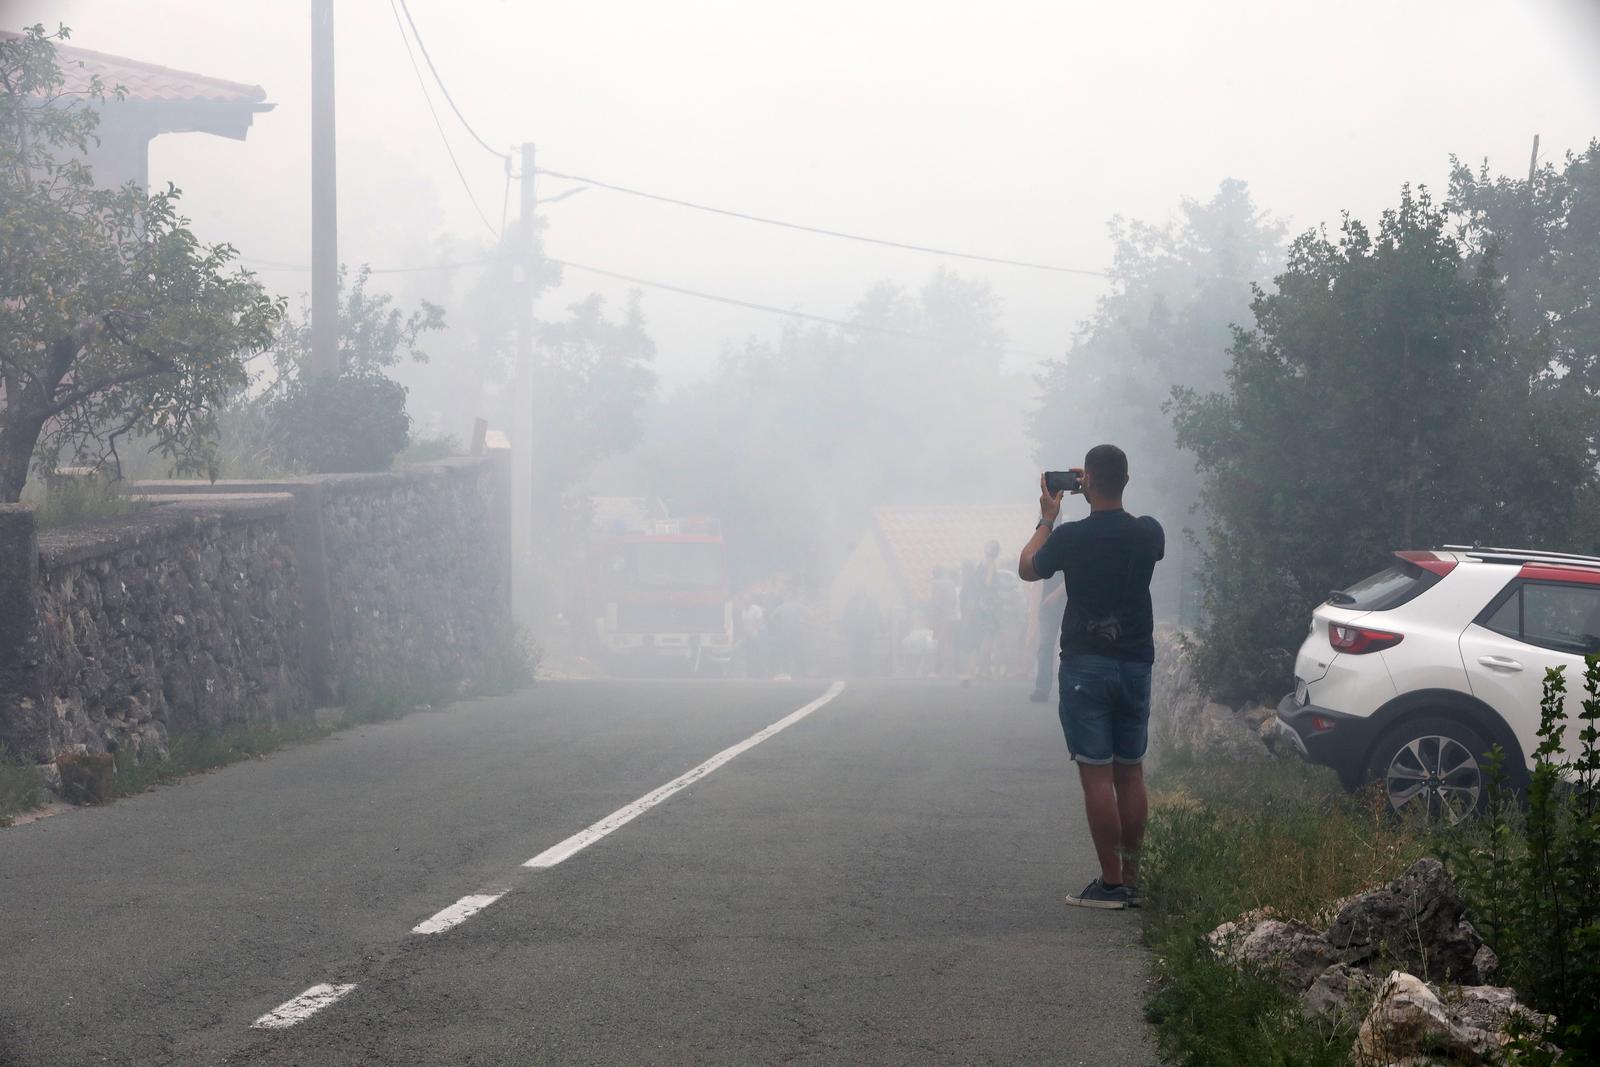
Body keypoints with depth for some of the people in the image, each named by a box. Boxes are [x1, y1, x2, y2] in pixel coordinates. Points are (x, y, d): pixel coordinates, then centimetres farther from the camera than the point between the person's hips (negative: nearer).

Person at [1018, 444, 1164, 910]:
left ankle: (1110, 883, -4)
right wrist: (1105, 502, 24)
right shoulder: (1148, 533, -1)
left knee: (1096, 774, -3)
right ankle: (1131, 879, 14)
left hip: (1086, 665, -4)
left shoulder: (1071, 536, -12)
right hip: (1136, 663, 4)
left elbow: (1027, 569, 6)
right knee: (1130, 773, 11)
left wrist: (1047, 518, 18)